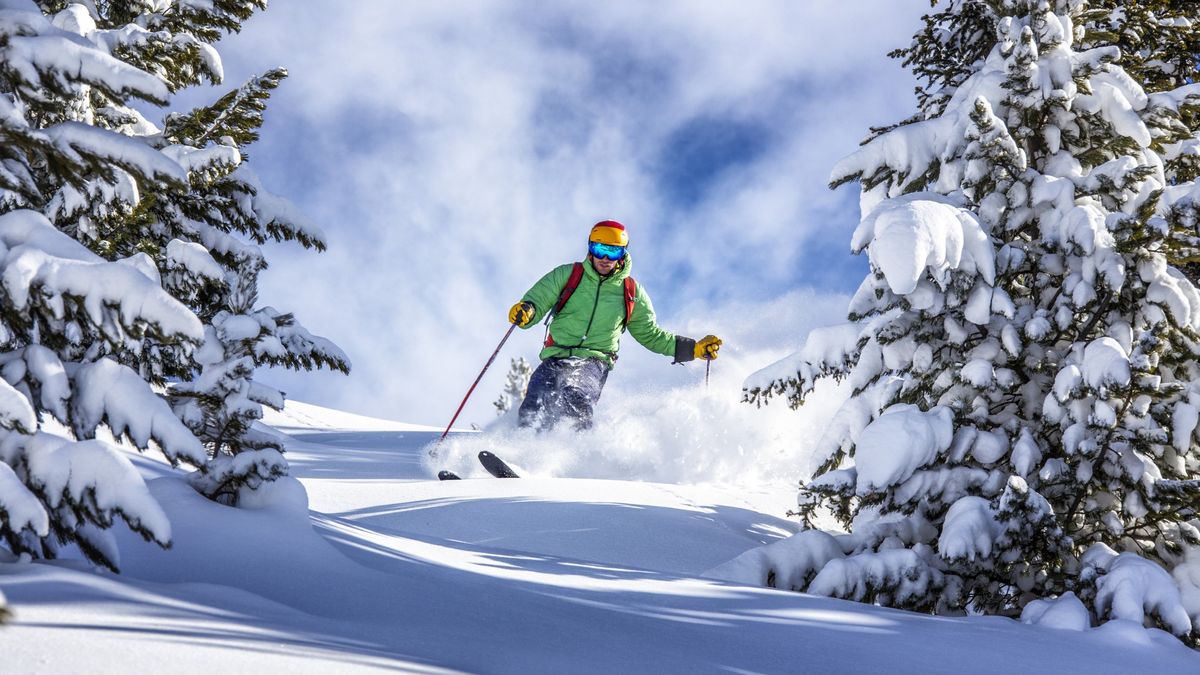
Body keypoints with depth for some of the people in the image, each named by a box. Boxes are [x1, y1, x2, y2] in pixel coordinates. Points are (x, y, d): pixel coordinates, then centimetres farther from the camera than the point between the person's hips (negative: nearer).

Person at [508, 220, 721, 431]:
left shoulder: (632, 293, 12)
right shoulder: (567, 275, 8)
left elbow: (650, 334, 23)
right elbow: (536, 302, 3)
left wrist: (693, 348, 14)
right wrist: (525, 311, -22)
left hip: (594, 363, -1)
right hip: (556, 358, 1)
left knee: (576, 400, -33)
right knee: (532, 414, -22)